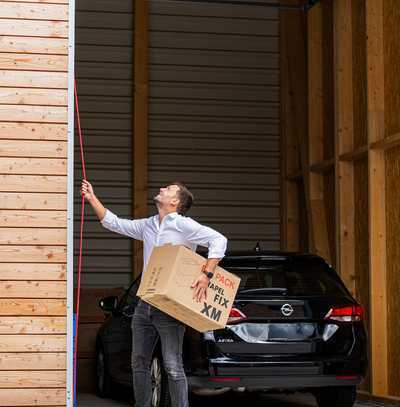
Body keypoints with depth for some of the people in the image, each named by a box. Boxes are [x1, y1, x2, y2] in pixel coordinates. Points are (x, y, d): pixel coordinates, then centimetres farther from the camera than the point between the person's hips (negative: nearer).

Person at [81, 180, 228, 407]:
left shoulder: (183, 225, -7)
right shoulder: (147, 226, 15)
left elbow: (219, 240, -15)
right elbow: (113, 223, 22)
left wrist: (207, 274, -23)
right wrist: (92, 198, 18)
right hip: (144, 305, 8)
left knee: (173, 367, -9)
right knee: (139, 363, 12)